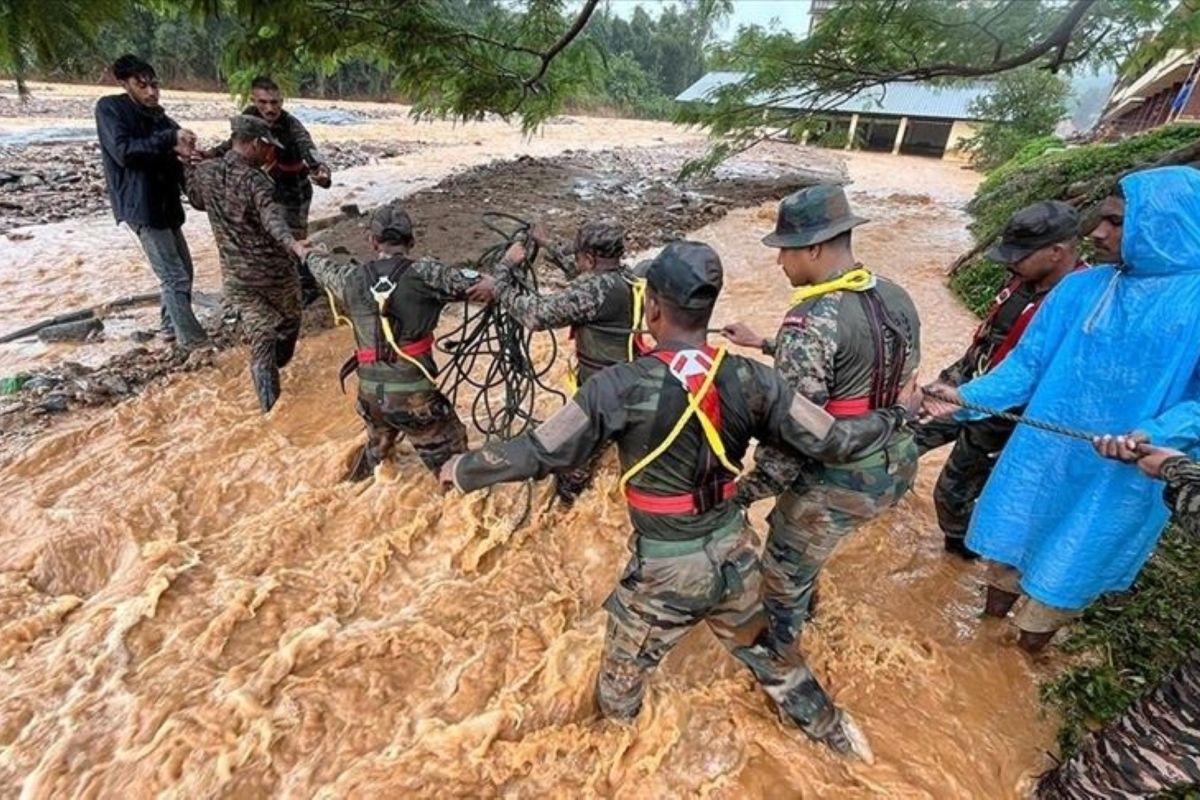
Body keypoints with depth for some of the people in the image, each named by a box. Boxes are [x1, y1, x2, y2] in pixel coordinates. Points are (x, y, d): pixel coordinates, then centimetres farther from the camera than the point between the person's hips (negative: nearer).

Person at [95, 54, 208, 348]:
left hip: (165, 202, 8)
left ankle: (172, 326, 25)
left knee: (183, 270, 12)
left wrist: (181, 149, -11)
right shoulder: (110, 108, -6)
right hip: (140, 204, -8)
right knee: (174, 276, -10)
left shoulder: (156, 113, 14)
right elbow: (123, 151, -18)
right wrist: (169, 139, -22)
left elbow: (167, 156, 13)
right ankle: (192, 339, -5)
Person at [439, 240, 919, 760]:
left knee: (623, 670, 26)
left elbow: (538, 453, -18)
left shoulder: (622, 387, -24)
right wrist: (893, 419, 11)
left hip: (665, 567, -3)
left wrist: (461, 470, -1)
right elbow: (831, 441, -8)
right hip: (734, 551, 4)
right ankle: (831, 729, 51)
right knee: (763, 648, 31)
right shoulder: (749, 379, -13)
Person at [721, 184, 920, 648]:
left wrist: (745, 492, -15)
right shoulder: (897, 298, 1)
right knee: (801, 541, 33)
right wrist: (763, 345, 17)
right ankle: (802, 604, 58)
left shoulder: (811, 320, -26)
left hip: (839, 483, -8)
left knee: (784, 570, 18)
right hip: (897, 466, 8)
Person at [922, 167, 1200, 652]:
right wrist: (966, 396, -12)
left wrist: (1153, 436, -32)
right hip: (1040, 455, 4)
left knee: (1066, 568, 13)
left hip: (1118, 477, -3)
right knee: (1009, 540, 19)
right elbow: (1027, 362, 0)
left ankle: (1029, 647, 40)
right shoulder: (1080, 288, -1)